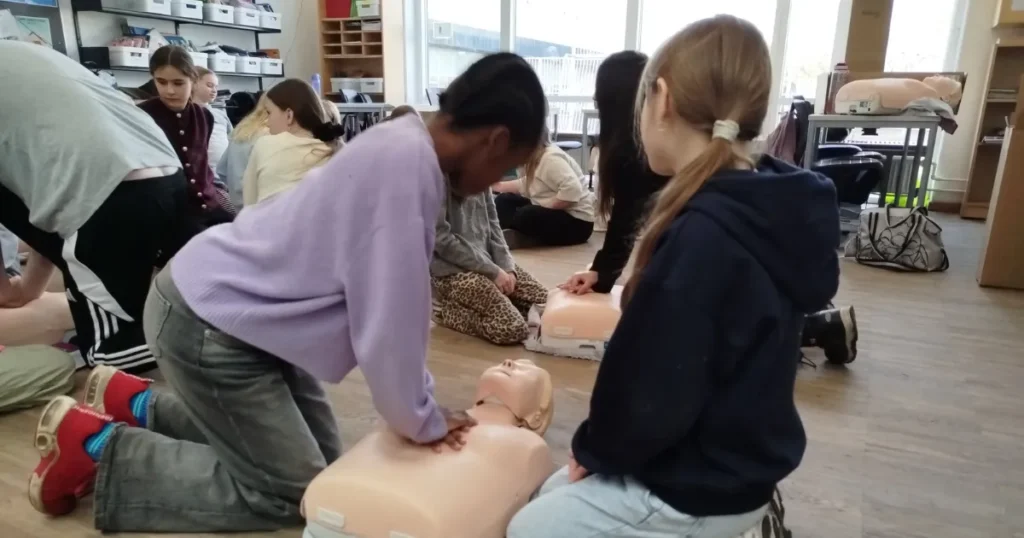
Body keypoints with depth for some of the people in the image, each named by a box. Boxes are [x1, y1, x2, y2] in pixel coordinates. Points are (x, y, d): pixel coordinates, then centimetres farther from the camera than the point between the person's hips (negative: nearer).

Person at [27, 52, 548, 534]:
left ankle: (138, 405, 24)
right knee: (290, 493, 2)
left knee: (320, 459, 15)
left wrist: (423, 407, 6)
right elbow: (388, 316, -26)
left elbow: (395, 304, 6)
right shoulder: (406, 163, -28)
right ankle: (93, 445, 9)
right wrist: (422, 421, -9)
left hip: (232, 304, 9)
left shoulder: (406, 146, 3)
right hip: (209, 323, -9)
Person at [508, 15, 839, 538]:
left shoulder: (703, 238, -33)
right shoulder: (767, 211, -2)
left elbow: (654, 397, -28)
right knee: (556, 492, 22)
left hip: (698, 490, -8)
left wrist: (596, 447, -6)